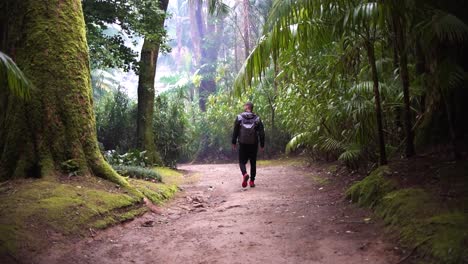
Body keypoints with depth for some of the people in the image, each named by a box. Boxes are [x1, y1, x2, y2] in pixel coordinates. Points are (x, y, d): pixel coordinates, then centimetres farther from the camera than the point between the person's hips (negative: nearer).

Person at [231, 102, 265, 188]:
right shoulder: (257, 118, 1)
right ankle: (252, 181, 13)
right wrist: (262, 145, 5)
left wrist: (234, 143, 8)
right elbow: (261, 133, -1)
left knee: (242, 161, 8)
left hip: (243, 144, -1)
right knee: (253, 163, 13)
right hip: (253, 144, 1)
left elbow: (235, 131, -1)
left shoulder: (239, 117, -2)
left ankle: (245, 174, -20)